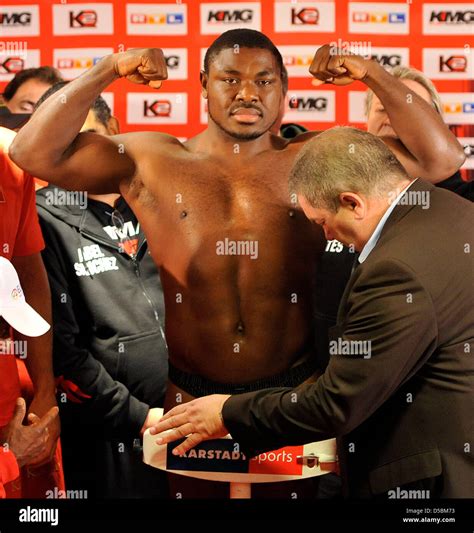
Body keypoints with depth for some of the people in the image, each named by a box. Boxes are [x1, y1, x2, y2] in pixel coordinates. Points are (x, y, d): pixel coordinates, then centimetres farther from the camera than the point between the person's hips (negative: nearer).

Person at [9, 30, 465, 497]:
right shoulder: (151, 161, 1)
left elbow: (441, 159, -4)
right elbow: (34, 152, -6)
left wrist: (371, 74, -11)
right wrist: (108, 70, -12)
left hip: (293, 388, 0)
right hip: (191, 391, 0)